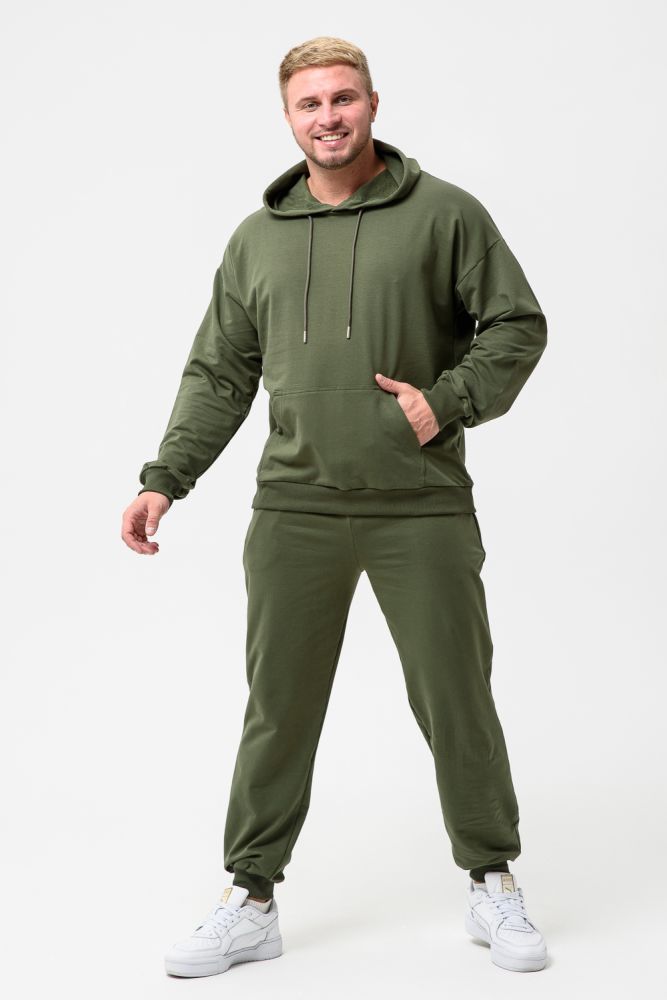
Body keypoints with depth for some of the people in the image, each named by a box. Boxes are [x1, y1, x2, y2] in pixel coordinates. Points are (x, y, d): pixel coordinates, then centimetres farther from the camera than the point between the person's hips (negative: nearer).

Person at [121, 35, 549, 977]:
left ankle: (493, 883, 25)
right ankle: (251, 900, 20)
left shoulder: (445, 213, 0)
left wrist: (448, 400, -12)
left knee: (456, 701, 6)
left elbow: (517, 324, 1)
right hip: (295, 511, 3)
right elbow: (219, 374, 12)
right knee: (277, 708, 7)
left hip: (423, 510, -2)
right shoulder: (255, 238, 10)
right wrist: (164, 478, 3)